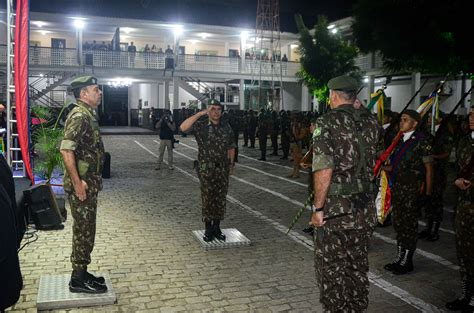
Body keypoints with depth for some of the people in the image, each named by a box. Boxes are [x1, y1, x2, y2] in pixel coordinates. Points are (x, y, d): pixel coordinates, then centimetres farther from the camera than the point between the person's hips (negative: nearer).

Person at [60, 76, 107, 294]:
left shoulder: (88, 114, 14)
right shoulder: (79, 115, -16)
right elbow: (66, 150, -25)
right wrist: (77, 182, -24)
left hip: (89, 184, 9)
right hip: (82, 185, -9)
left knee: (85, 230, 16)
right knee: (83, 231, 0)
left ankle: (81, 273, 27)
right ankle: (78, 280, 12)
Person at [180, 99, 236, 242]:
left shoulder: (226, 127, 6)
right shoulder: (201, 125, -6)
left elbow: (231, 147, 14)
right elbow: (183, 127, -25)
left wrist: (231, 164, 10)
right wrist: (201, 113, -25)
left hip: (222, 169, 3)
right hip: (206, 169, -3)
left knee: (220, 199, 9)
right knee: (207, 199, 4)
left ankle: (217, 228, 22)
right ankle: (208, 229, 16)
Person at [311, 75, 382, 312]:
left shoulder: (326, 123, -13)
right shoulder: (371, 122, 4)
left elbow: (324, 169, -22)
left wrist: (318, 208, -14)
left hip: (335, 209, -6)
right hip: (365, 209, 6)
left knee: (330, 268, 8)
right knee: (358, 266, 19)